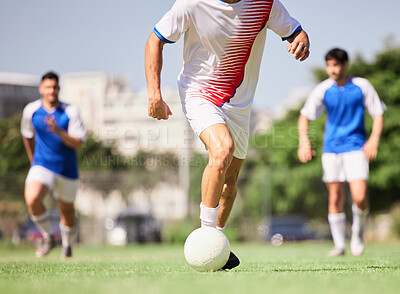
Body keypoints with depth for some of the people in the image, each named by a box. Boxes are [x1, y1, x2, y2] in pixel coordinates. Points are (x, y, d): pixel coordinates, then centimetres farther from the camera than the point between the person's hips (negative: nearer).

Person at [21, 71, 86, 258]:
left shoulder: (70, 112, -10)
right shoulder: (31, 110, -3)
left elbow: (78, 144, -15)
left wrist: (58, 132, -30)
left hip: (67, 169, 0)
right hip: (42, 166, 0)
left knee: (67, 210, 12)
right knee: (32, 199, -26)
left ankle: (67, 246, 40)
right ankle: (48, 238, -3)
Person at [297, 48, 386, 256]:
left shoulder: (362, 86, -2)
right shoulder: (323, 90, 0)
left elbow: (378, 114, 5)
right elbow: (305, 116, 8)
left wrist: (374, 138, -10)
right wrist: (303, 140, -8)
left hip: (356, 147, -1)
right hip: (331, 148, 1)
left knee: (359, 197, -14)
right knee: (335, 197, 0)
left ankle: (358, 231, 14)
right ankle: (339, 244, 10)